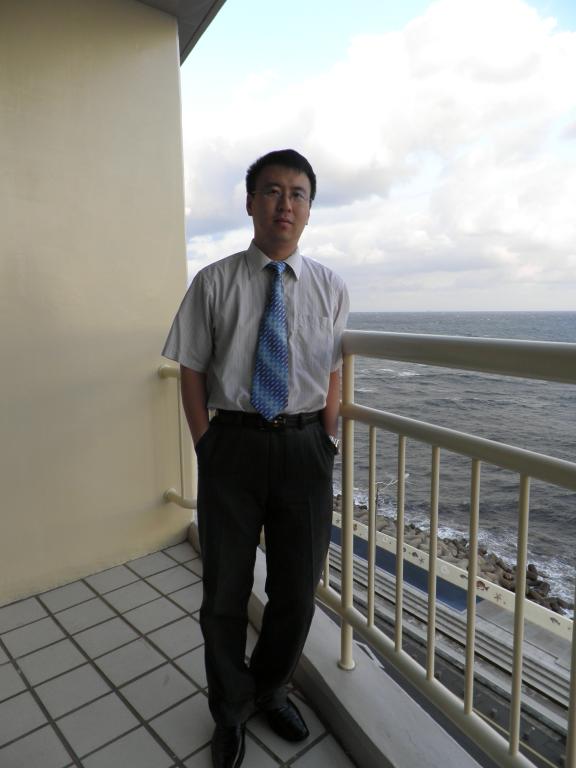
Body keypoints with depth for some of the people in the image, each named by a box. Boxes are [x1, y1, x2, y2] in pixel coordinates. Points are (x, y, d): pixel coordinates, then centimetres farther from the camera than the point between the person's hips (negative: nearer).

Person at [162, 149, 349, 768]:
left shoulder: (328, 288, 3)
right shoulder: (213, 283, -3)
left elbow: (331, 376, 6)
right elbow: (192, 373, -1)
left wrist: (327, 447, 0)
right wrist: (207, 450, -5)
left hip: (304, 447, 2)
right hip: (233, 443, -1)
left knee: (297, 587, 16)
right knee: (225, 588, 13)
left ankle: (271, 688, 48)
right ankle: (231, 711, 43)